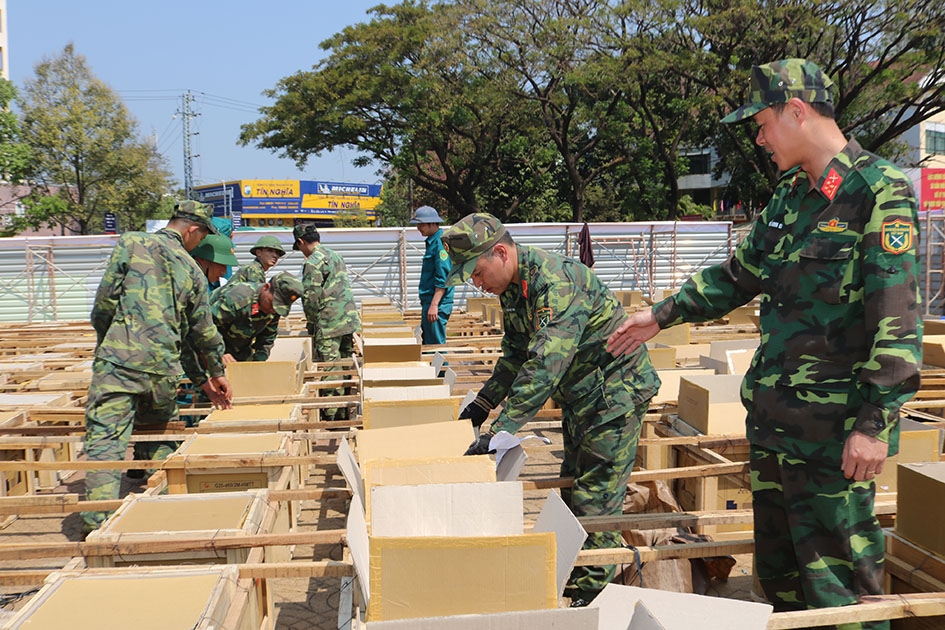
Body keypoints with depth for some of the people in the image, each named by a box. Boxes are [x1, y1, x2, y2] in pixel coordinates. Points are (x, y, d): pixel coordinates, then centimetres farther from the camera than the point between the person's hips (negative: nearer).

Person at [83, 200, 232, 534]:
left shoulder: (131, 243, 5)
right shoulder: (191, 270, 13)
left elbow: (105, 299, -1)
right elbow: (203, 330, 19)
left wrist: (103, 340, 17)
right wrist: (216, 374, 32)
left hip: (119, 356, -3)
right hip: (163, 365, 3)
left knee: (104, 438, -6)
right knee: (160, 433, 22)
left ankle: (98, 523, -15)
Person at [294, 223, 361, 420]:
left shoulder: (313, 262, -10)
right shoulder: (335, 255, 17)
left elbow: (311, 298, -14)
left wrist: (312, 325, -1)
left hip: (330, 325, -9)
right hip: (350, 320, 9)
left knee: (330, 371, -5)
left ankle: (331, 415, -2)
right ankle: (346, 411, 18)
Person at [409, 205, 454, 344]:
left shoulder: (441, 243, -16)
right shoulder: (432, 242, 15)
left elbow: (443, 279, -22)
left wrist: (434, 305, -24)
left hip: (437, 304, -10)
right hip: (429, 302, 10)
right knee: (426, 342, 15)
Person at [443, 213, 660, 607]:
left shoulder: (557, 281, -29)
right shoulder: (513, 286, 2)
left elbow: (545, 366, -38)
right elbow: (515, 356, 14)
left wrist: (499, 429, -40)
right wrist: (482, 403, 6)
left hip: (615, 393, -10)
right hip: (580, 397, 10)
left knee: (595, 501, -6)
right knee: (573, 494, 15)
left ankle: (595, 596, 7)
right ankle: (574, 586, 28)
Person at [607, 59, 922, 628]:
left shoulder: (881, 191, -13)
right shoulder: (789, 197, 12)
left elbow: (898, 320, -18)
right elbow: (739, 275, 23)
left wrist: (876, 423, -21)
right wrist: (664, 316, 24)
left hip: (834, 428, -8)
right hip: (772, 412, 8)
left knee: (837, 578, 0)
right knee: (777, 566, 18)